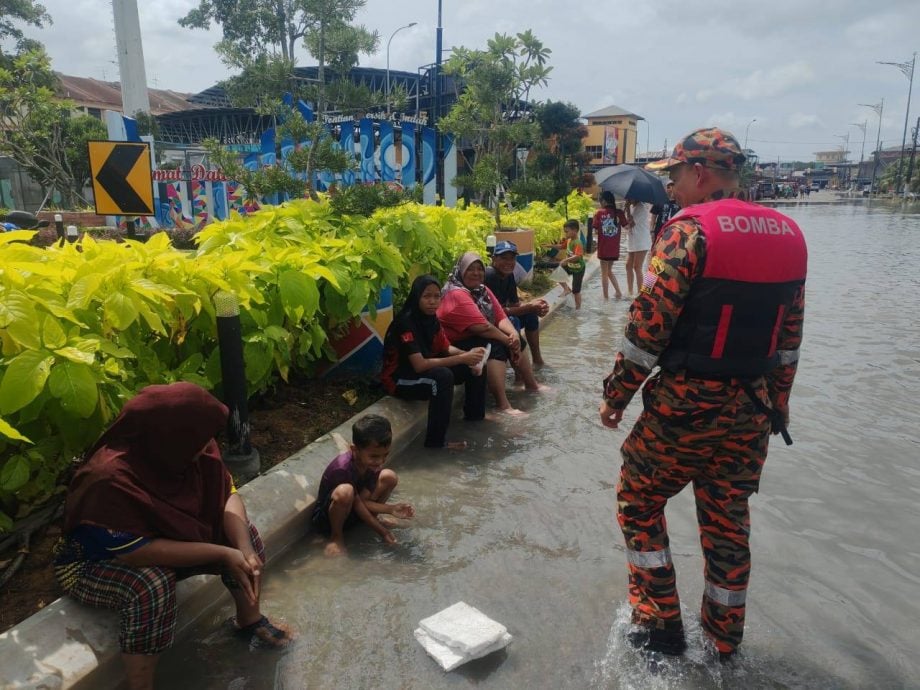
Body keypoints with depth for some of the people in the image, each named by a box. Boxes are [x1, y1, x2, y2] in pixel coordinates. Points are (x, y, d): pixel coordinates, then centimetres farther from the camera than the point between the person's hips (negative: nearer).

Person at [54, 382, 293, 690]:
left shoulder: (188, 448, -18)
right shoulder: (111, 480, -37)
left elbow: (227, 494, -14)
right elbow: (138, 552, -37)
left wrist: (245, 551, -30)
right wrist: (222, 554, -33)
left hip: (165, 537, 7)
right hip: (96, 562, -6)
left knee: (243, 533, -7)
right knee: (152, 586, -36)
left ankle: (250, 621, 15)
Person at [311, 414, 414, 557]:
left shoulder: (371, 463, -11)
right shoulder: (342, 468, -34)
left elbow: (363, 500, -6)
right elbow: (357, 503, -24)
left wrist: (391, 509, -17)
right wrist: (381, 531, -20)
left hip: (351, 510, 7)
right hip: (326, 518, -7)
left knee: (389, 477, -8)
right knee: (345, 492, -41)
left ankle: (373, 516, 13)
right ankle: (336, 536, -13)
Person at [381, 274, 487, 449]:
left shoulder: (431, 318, -2)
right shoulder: (406, 322, -26)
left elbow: (446, 348, 7)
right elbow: (419, 365, -33)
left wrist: (468, 354, -14)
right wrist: (462, 358, -33)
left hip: (428, 369, 8)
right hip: (399, 379, -8)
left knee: (475, 365, 3)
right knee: (443, 376, -36)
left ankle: (474, 414, 22)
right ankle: (436, 440, -25)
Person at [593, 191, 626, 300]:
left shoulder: (599, 212, -8)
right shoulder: (619, 212, -2)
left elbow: (596, 230, -9)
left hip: (603, 248, -3)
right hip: (614, 248, 3)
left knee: (604, 272, 8)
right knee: (609, 270, 22)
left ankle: (606, 297, 13)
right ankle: (618, 292, 18)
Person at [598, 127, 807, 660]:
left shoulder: (690, 230, -14)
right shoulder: (789, 234, 7)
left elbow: (648, 327, -18)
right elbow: (790, 337, 12)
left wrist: (616, 396, -7)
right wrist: (777, 404, 21)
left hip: (685, 403, -7)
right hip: (751, 409, 7)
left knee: (639, 503, 14)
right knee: (728, 519, 19)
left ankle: (662, 623, 20)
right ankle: (726, 640, 34)